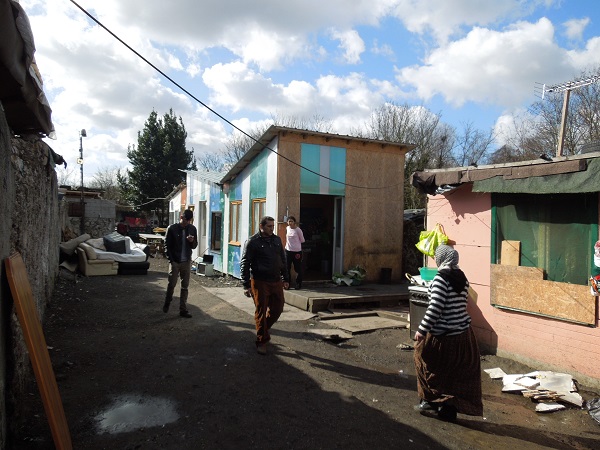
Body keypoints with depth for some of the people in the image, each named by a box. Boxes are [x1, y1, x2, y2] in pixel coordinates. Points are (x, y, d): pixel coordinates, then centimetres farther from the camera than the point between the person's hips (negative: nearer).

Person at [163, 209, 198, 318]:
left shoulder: (192, 229, 5)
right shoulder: (172, 228, -5)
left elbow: (194, 246, 11)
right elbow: (167, 245, -3)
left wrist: (192, 241, -12)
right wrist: (171, 260, -9)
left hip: (187, 262, 3)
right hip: (175, 262, -3)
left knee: (185, 286, 5)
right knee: (172, 284, 3)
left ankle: (183, 310, 10)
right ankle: (167, 303, 29)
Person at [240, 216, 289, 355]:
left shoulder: (277, 240, 11)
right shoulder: (252, 242, -7)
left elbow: (283, 260, 19)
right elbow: (244, 264, -8)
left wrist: (285, 279, 16)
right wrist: (246, 285, -12)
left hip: (276, 281, 6)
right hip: (260, 282, -6)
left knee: (277, 309, 10)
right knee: (261, 312, 2)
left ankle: (263, 329, 35)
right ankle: (262, 341, 16)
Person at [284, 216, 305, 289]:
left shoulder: (298, 230, -10)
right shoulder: (287, 228, 6)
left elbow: (302, 240, -1)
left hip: (297, 251, -5)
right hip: (288, 250, 5)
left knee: (298, 268, 4)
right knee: (287, 268, 6)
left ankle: (299, 284, 16)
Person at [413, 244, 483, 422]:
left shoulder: (441, 278, -17)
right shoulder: (462, 277, 6)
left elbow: (435, 308, -22)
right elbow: (460, 303, 12)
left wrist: (422, 330, -16)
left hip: (443, 336, -7)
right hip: (464, 334, 7)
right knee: (458, 373, 14)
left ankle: (431, 400, 20)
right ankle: (449, 408, 23)